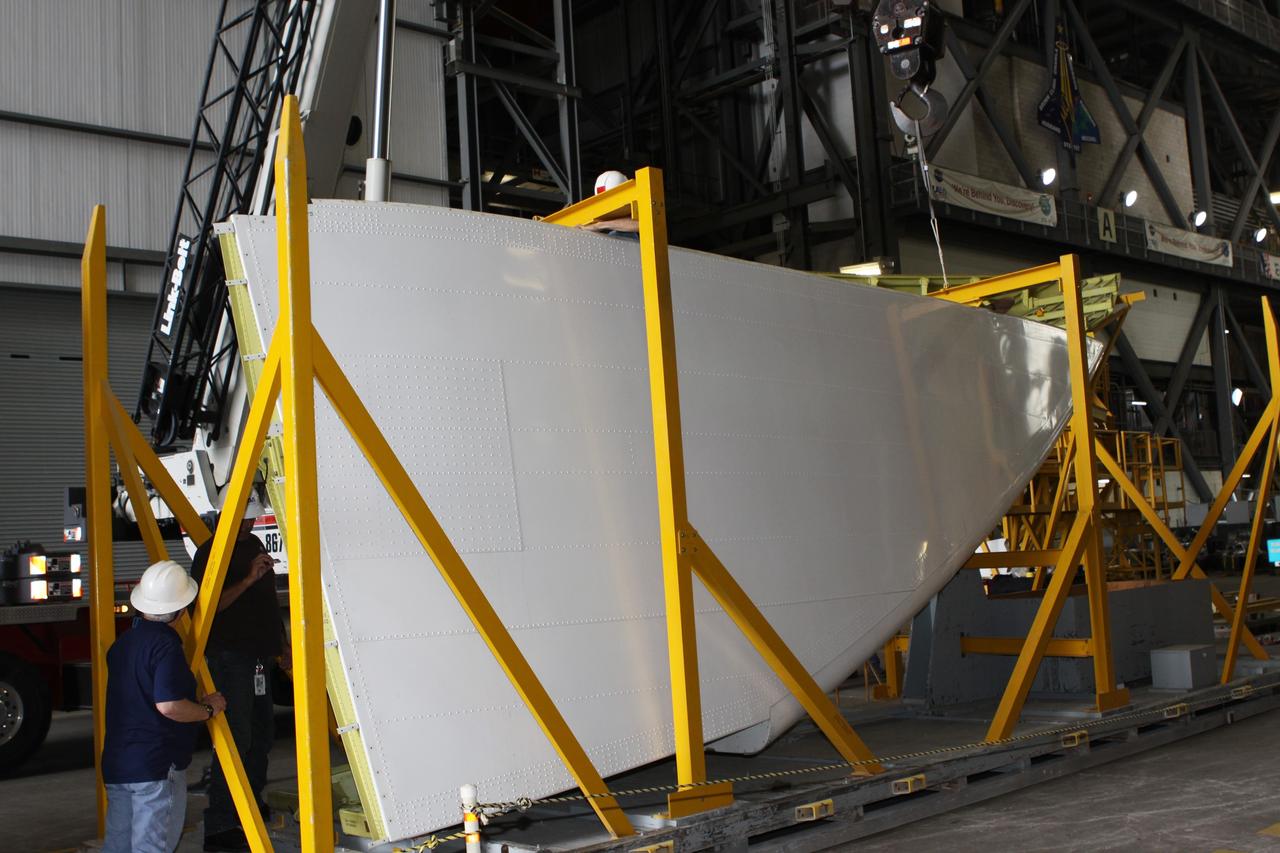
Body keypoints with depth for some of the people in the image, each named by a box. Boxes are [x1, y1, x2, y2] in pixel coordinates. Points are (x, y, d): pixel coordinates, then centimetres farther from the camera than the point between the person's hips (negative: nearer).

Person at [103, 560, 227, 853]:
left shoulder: (122, 642, 10)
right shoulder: (166, 645, -18)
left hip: (115, 764, 8)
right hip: (157, 766, -8)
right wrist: (208, 709, -10)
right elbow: (169, 705, -26)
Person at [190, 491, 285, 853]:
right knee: (235, 739, -13)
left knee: (261, 736, 17)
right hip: (230, 657, -9)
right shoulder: (210, 552, -11)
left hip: (259, 657, 9)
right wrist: (247, 580, -27)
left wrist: (279, 643, 22)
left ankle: (252, 807, 32)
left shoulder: (254, 543, 15)